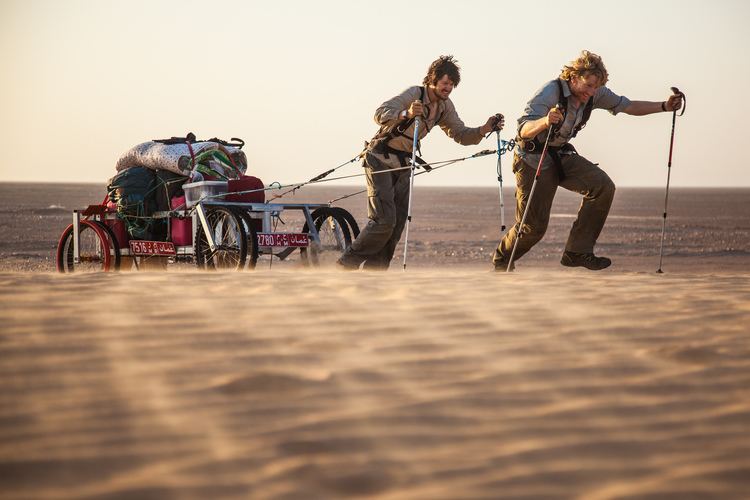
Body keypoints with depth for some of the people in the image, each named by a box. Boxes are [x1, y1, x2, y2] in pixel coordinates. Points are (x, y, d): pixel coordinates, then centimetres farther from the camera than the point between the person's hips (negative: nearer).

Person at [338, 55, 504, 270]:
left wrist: (484, 129, -12)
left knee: (397, 224, -1)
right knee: (384, 221, -17)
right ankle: (347, 264, -4)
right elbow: (380, 114, -33)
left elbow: (461, 135, 6)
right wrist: (406, 114, -52)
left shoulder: (445, 106, 3)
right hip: (381, 159, -7)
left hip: (403, 164, 7)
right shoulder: (414, 94, -20)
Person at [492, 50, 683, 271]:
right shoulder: (550, 92, -27)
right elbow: (523, 131, -36)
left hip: (562, 155, 6)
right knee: (534, 226, -6)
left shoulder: (595, 94, -8)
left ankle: (577, 252, -11)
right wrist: (545, 121, -56)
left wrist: (664, 106, -4)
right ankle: (501, 260, 26)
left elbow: (629, 106, 6)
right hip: (533, 159, -6)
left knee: (603, 186, -18)